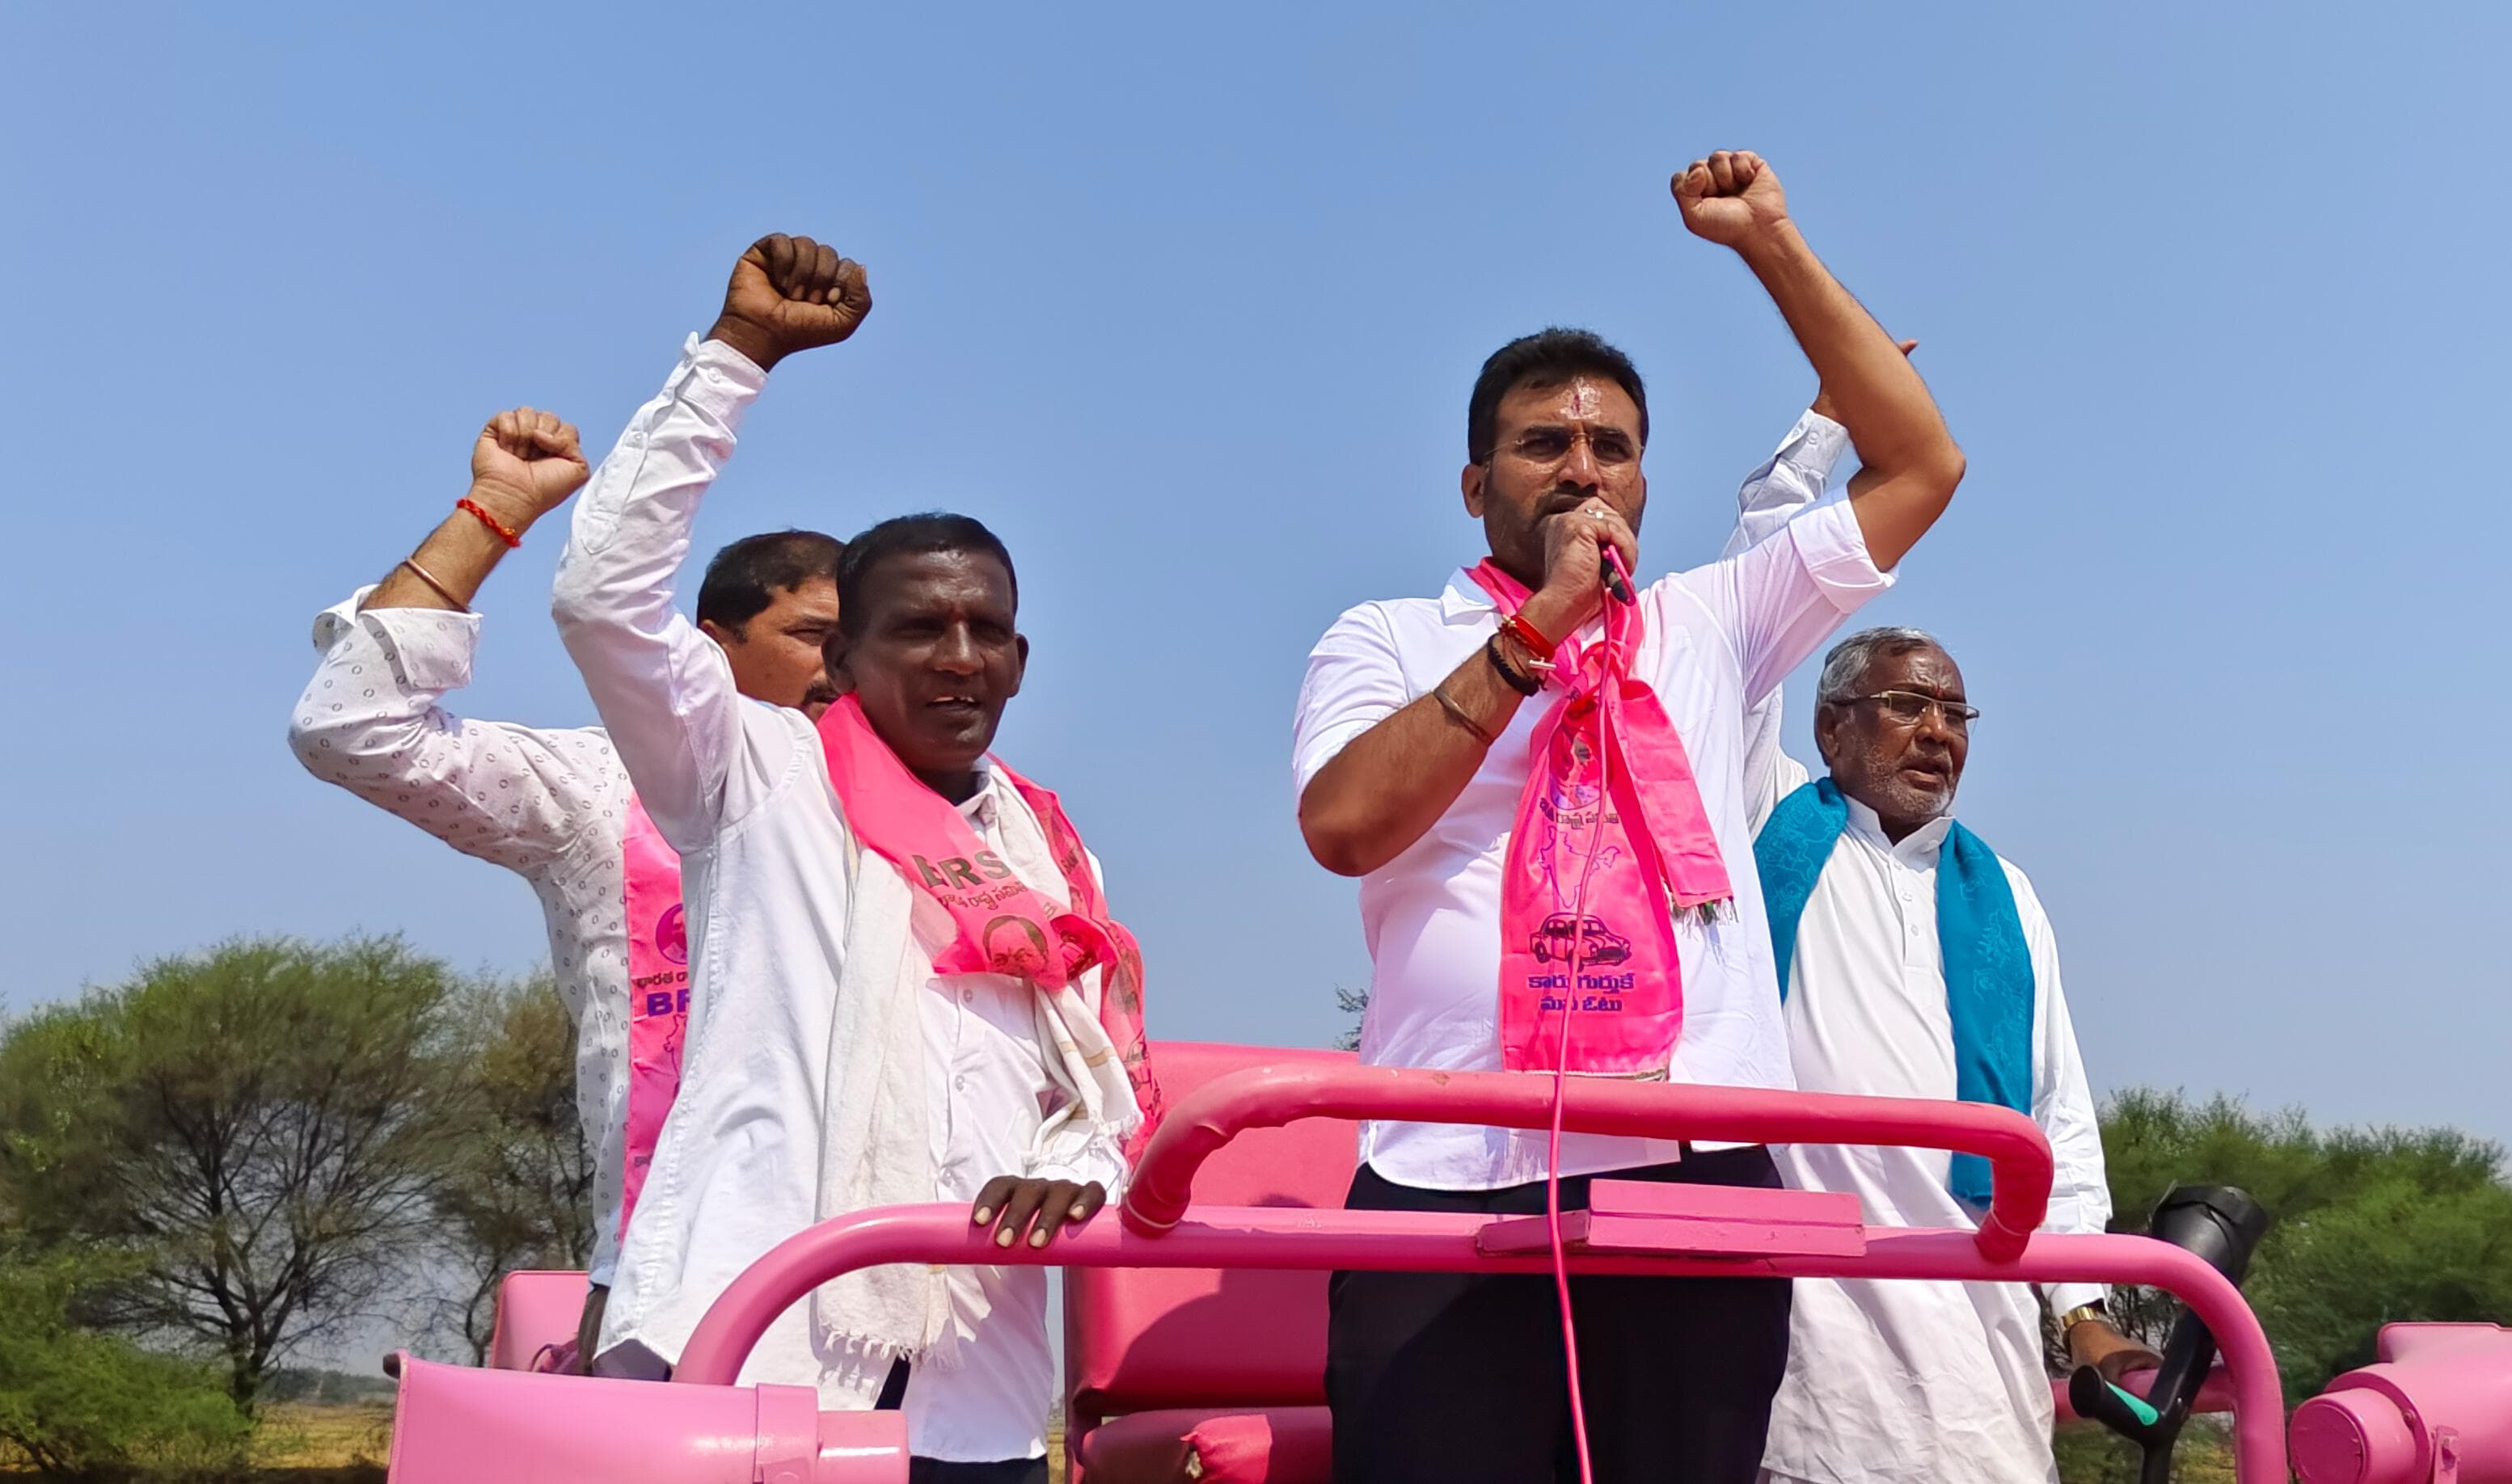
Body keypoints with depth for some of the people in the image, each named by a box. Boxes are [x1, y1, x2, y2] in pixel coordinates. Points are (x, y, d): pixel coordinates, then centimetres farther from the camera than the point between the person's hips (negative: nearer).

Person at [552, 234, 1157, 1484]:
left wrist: (1074, 1173, -5)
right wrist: (737, 351, -7)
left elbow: (1107, 1094, 19)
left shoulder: (1056, 864, 18)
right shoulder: (764, 780, 6)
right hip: (742, 1348, -4)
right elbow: (604, 593, -7)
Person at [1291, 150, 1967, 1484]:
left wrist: (1769, 245, 13)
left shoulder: (1706, 627, 18)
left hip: (1698, 1182, 2)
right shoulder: (1386, 641, 11)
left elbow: (1919, 466, 16)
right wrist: (1537, 624, -7)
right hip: (1449, 1191, -2)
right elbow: (1345, 824, -9)